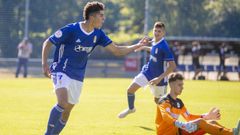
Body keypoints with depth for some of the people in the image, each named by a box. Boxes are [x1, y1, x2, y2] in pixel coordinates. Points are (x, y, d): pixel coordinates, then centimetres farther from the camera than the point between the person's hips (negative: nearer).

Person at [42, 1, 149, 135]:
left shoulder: (98, 34, 1)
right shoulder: (71, 29, -17)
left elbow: (117, 50, 3)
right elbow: (47, 43, -9)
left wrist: (137, 45, -8)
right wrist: (44, 64, -20)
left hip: (78, 77, 7)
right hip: (61, 71, -7)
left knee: (67, 110, 9)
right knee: (63, 102, -28)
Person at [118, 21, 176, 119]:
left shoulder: (164, 47, -25)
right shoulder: (154, 42, -4)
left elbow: (172, 66, -26)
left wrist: (159, 78, -30)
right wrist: (144, 48, 16)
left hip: (159, 76, -6)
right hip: (147, 71, 6)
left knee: (158, 100, 8)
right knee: (131, 89, 1)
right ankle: (131, 108, 29)